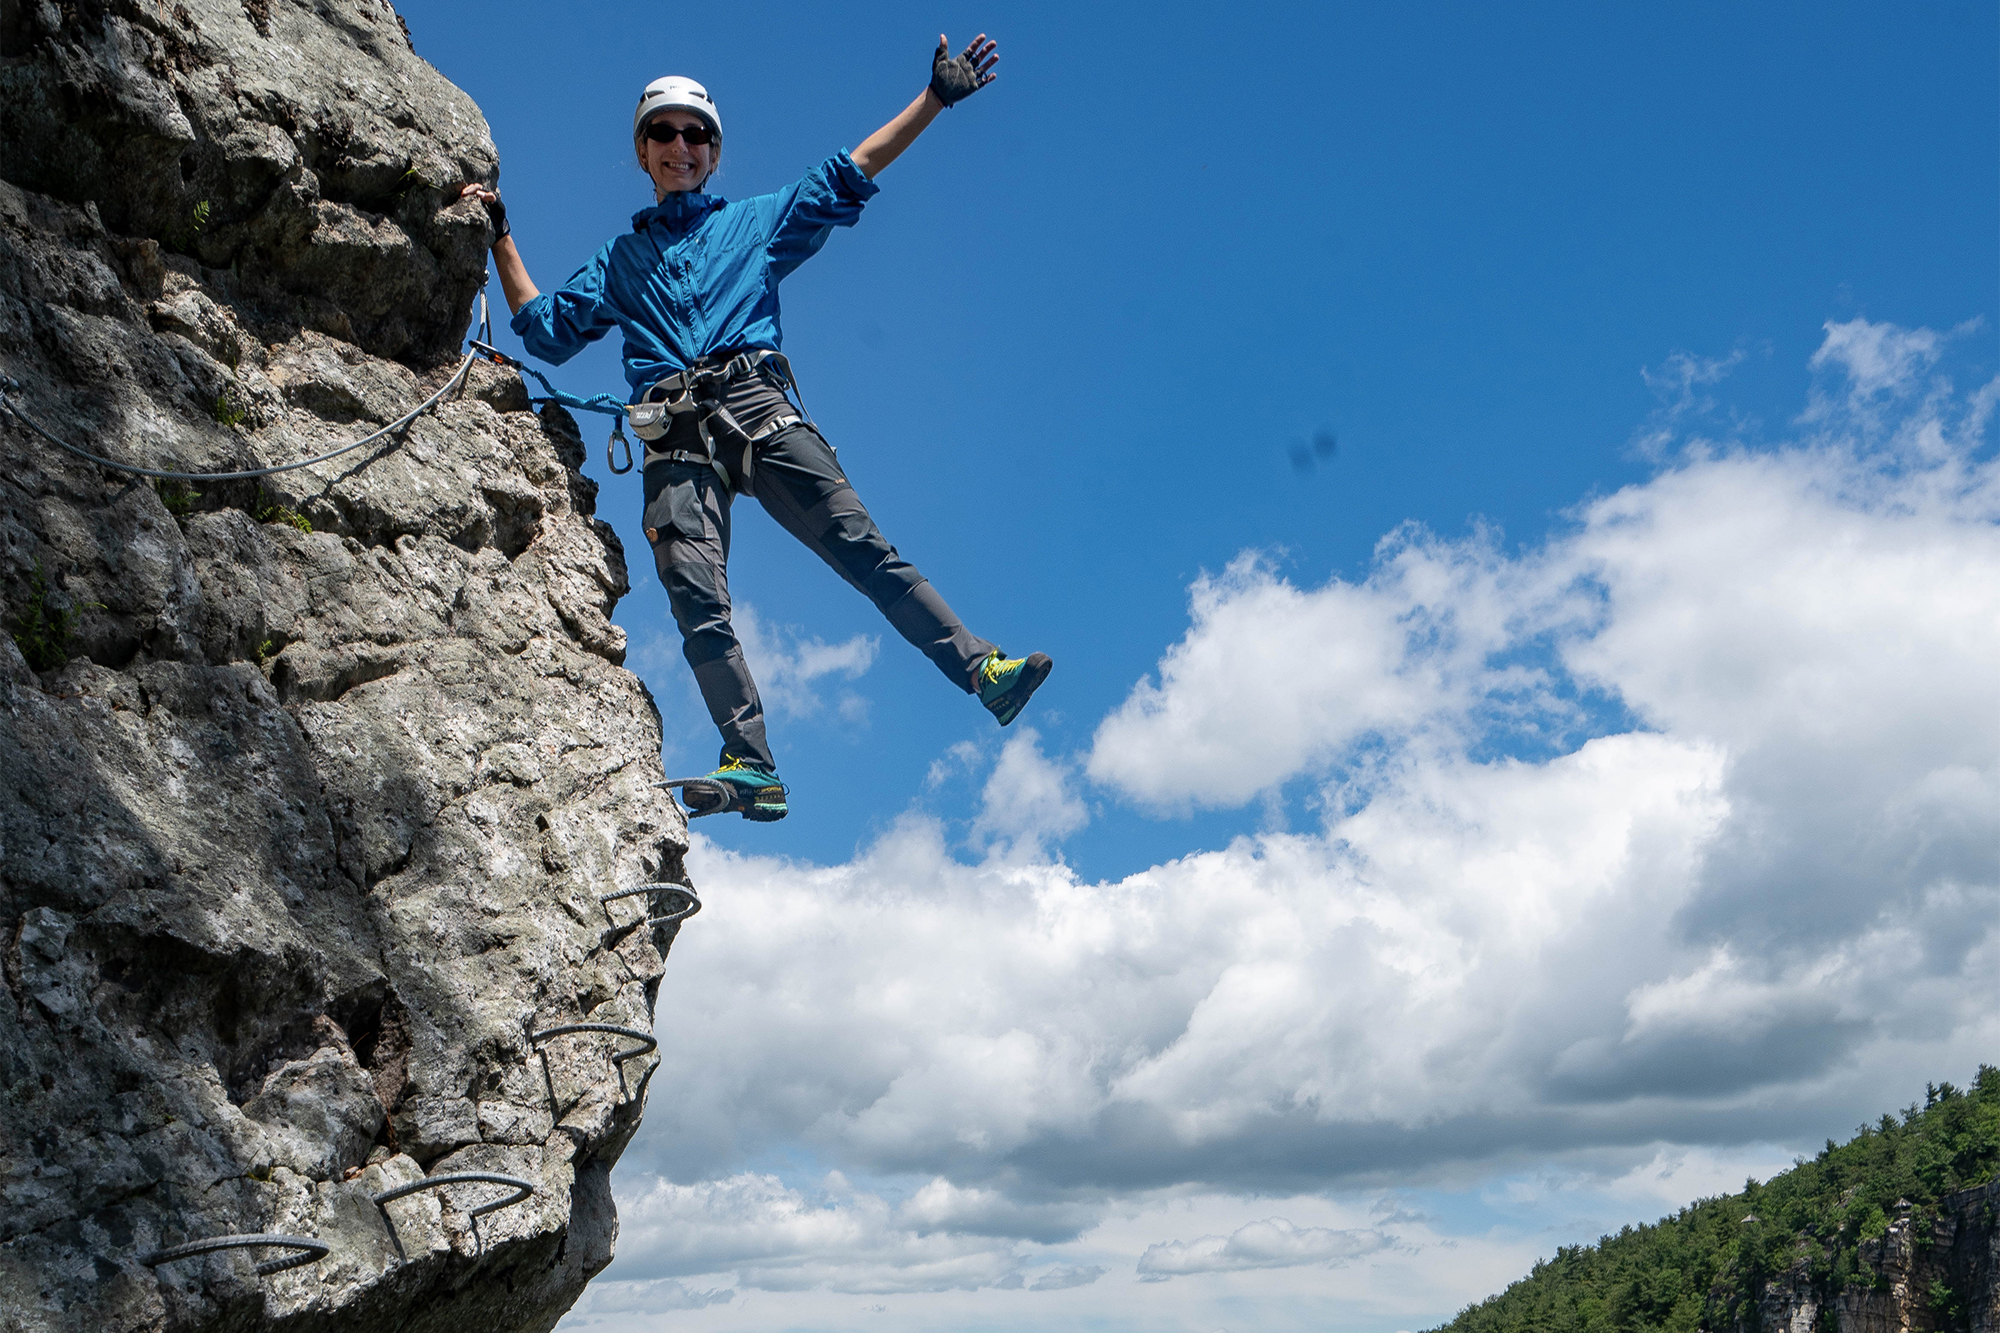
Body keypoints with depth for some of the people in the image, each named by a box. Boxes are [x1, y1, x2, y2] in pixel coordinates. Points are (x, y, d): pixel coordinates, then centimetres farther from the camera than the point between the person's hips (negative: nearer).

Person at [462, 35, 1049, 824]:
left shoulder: (757, 223, 26)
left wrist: (936, 98, 15)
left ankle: (983, 672, -22)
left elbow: (849, 175, 21)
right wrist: (501, 239, 26)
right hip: (676, 439, 1)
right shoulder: (619, 261, 32)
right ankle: (752, 767, -23)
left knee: (861, 546, -17)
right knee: (697, 600, -18)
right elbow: (546, 330, 29)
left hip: (760, 408, -1)